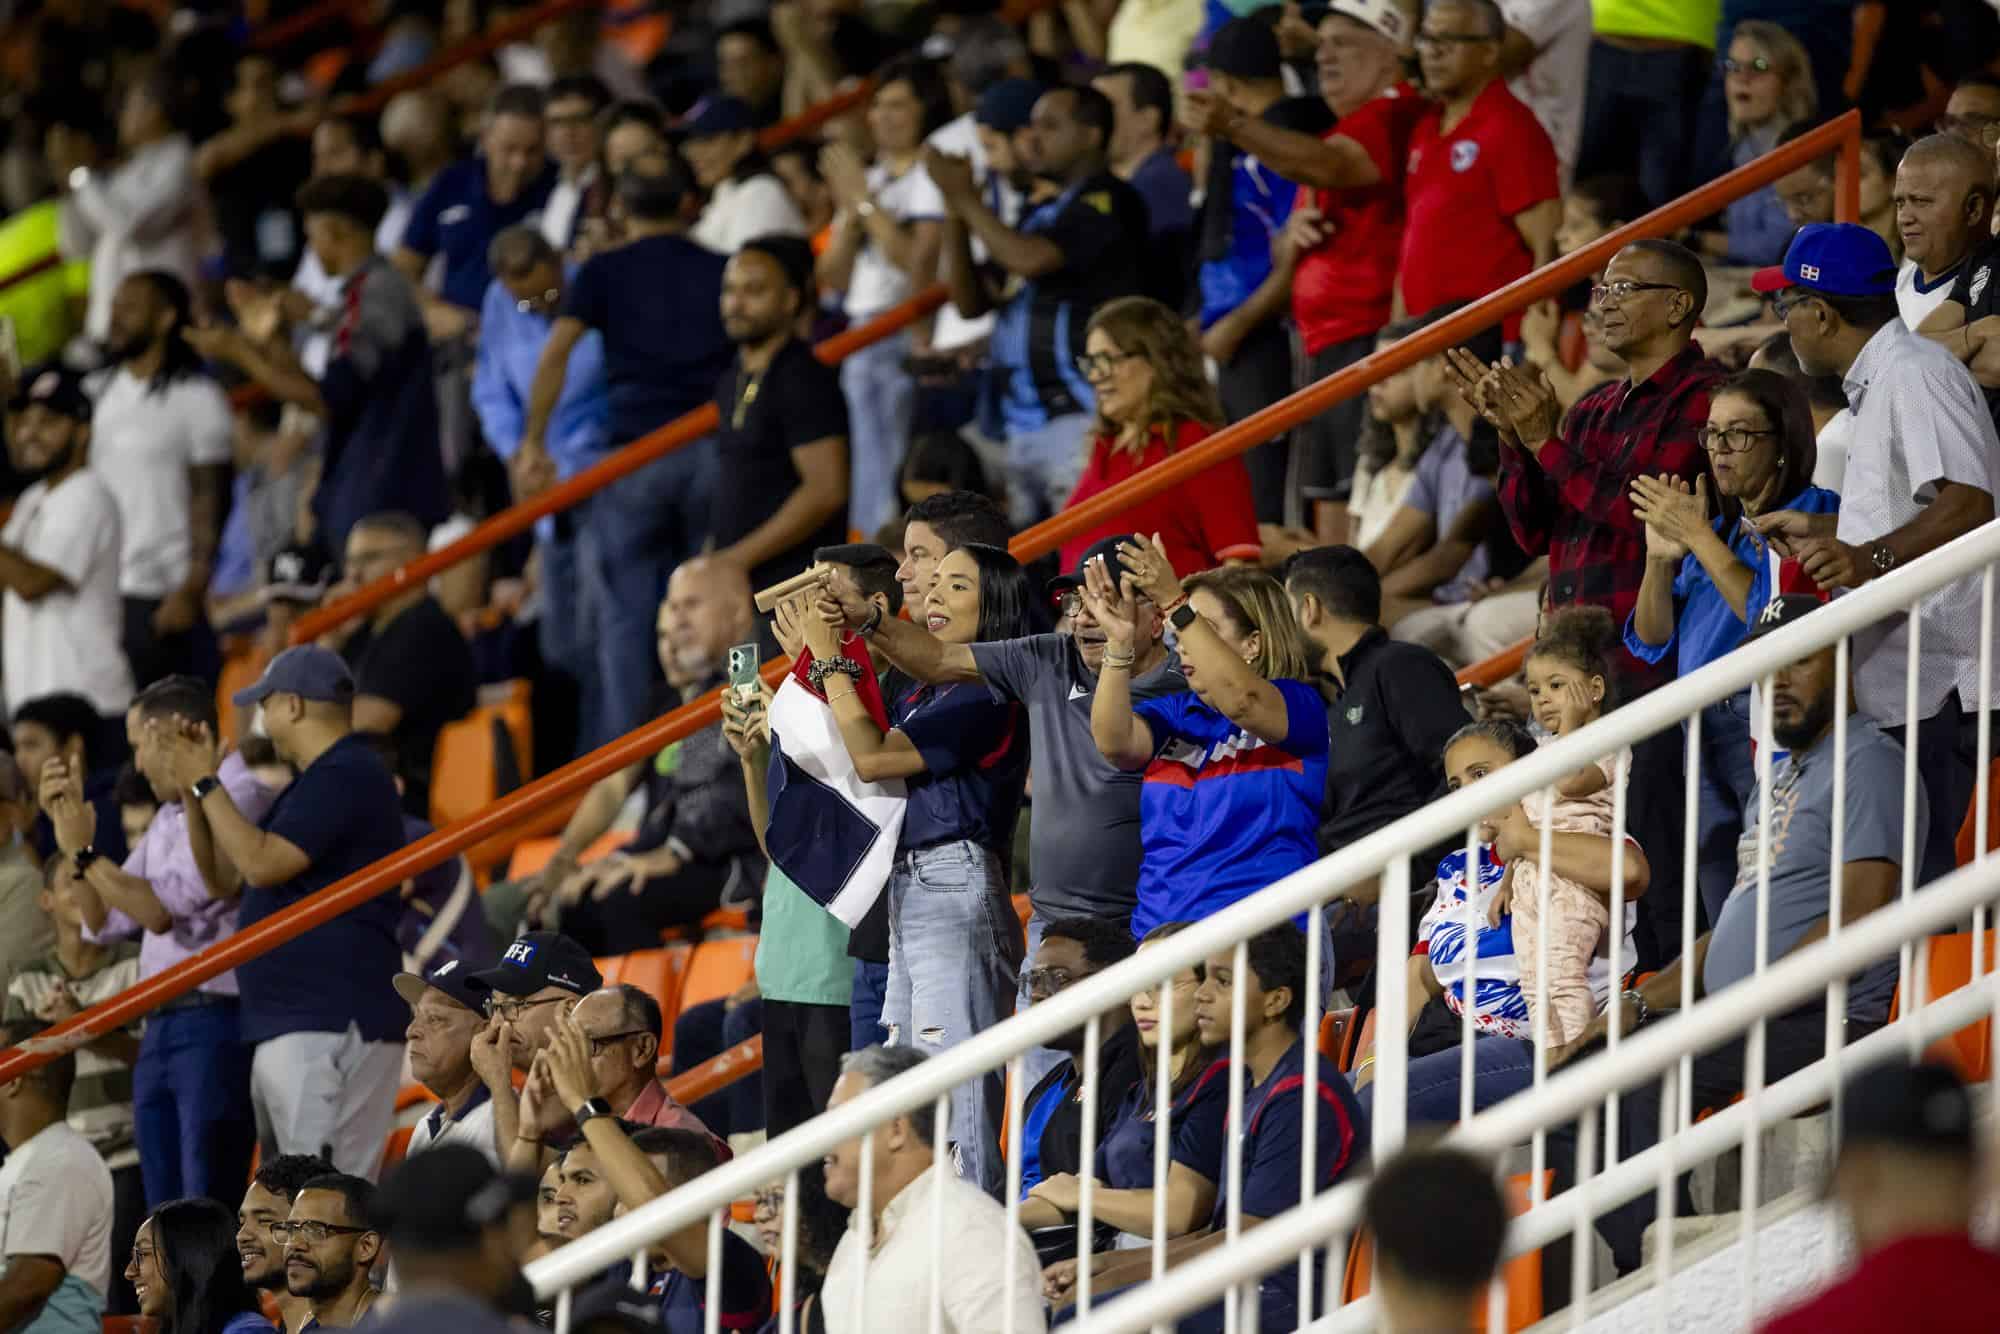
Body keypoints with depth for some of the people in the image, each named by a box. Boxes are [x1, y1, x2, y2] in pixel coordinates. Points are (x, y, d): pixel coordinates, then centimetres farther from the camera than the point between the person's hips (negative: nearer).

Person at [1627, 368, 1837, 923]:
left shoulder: (1816, 516, -2)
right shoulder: (1720, 528, 21)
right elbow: (1651, 641, 18)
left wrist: (1697, 537, -12)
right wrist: (1662, 557, 1)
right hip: (1705, 735, 8)